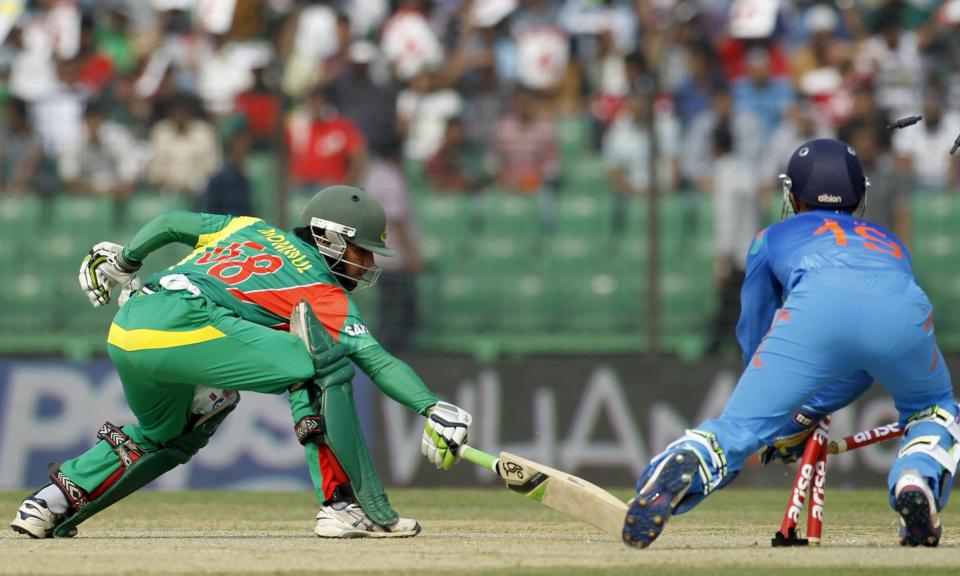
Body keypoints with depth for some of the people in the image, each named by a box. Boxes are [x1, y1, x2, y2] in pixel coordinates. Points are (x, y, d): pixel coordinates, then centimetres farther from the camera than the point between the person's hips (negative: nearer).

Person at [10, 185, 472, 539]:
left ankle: (51, 505, 28)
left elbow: (169, 223, 31)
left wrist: (123, 260, 45)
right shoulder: (324, 293, 8)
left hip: (125, 332, 8)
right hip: (184, 325, -8)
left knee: (164, 435, 33)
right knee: (320, 366, -7)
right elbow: (375, 360, -3)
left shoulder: (252, 229, 28)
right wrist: (432, 408, -7)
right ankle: (345, 506, -12)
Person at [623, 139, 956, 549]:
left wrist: (790, 420, 55)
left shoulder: (773, 237, 39)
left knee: (738, 428, -3)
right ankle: (918, 478, -3)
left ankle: (689, 460, -38)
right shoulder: (888, 240, 45)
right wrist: (807, 412, 48)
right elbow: (863, 365, 44)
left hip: (816, 305, -2)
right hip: (903, 309, 2)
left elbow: (754, 335, 42)